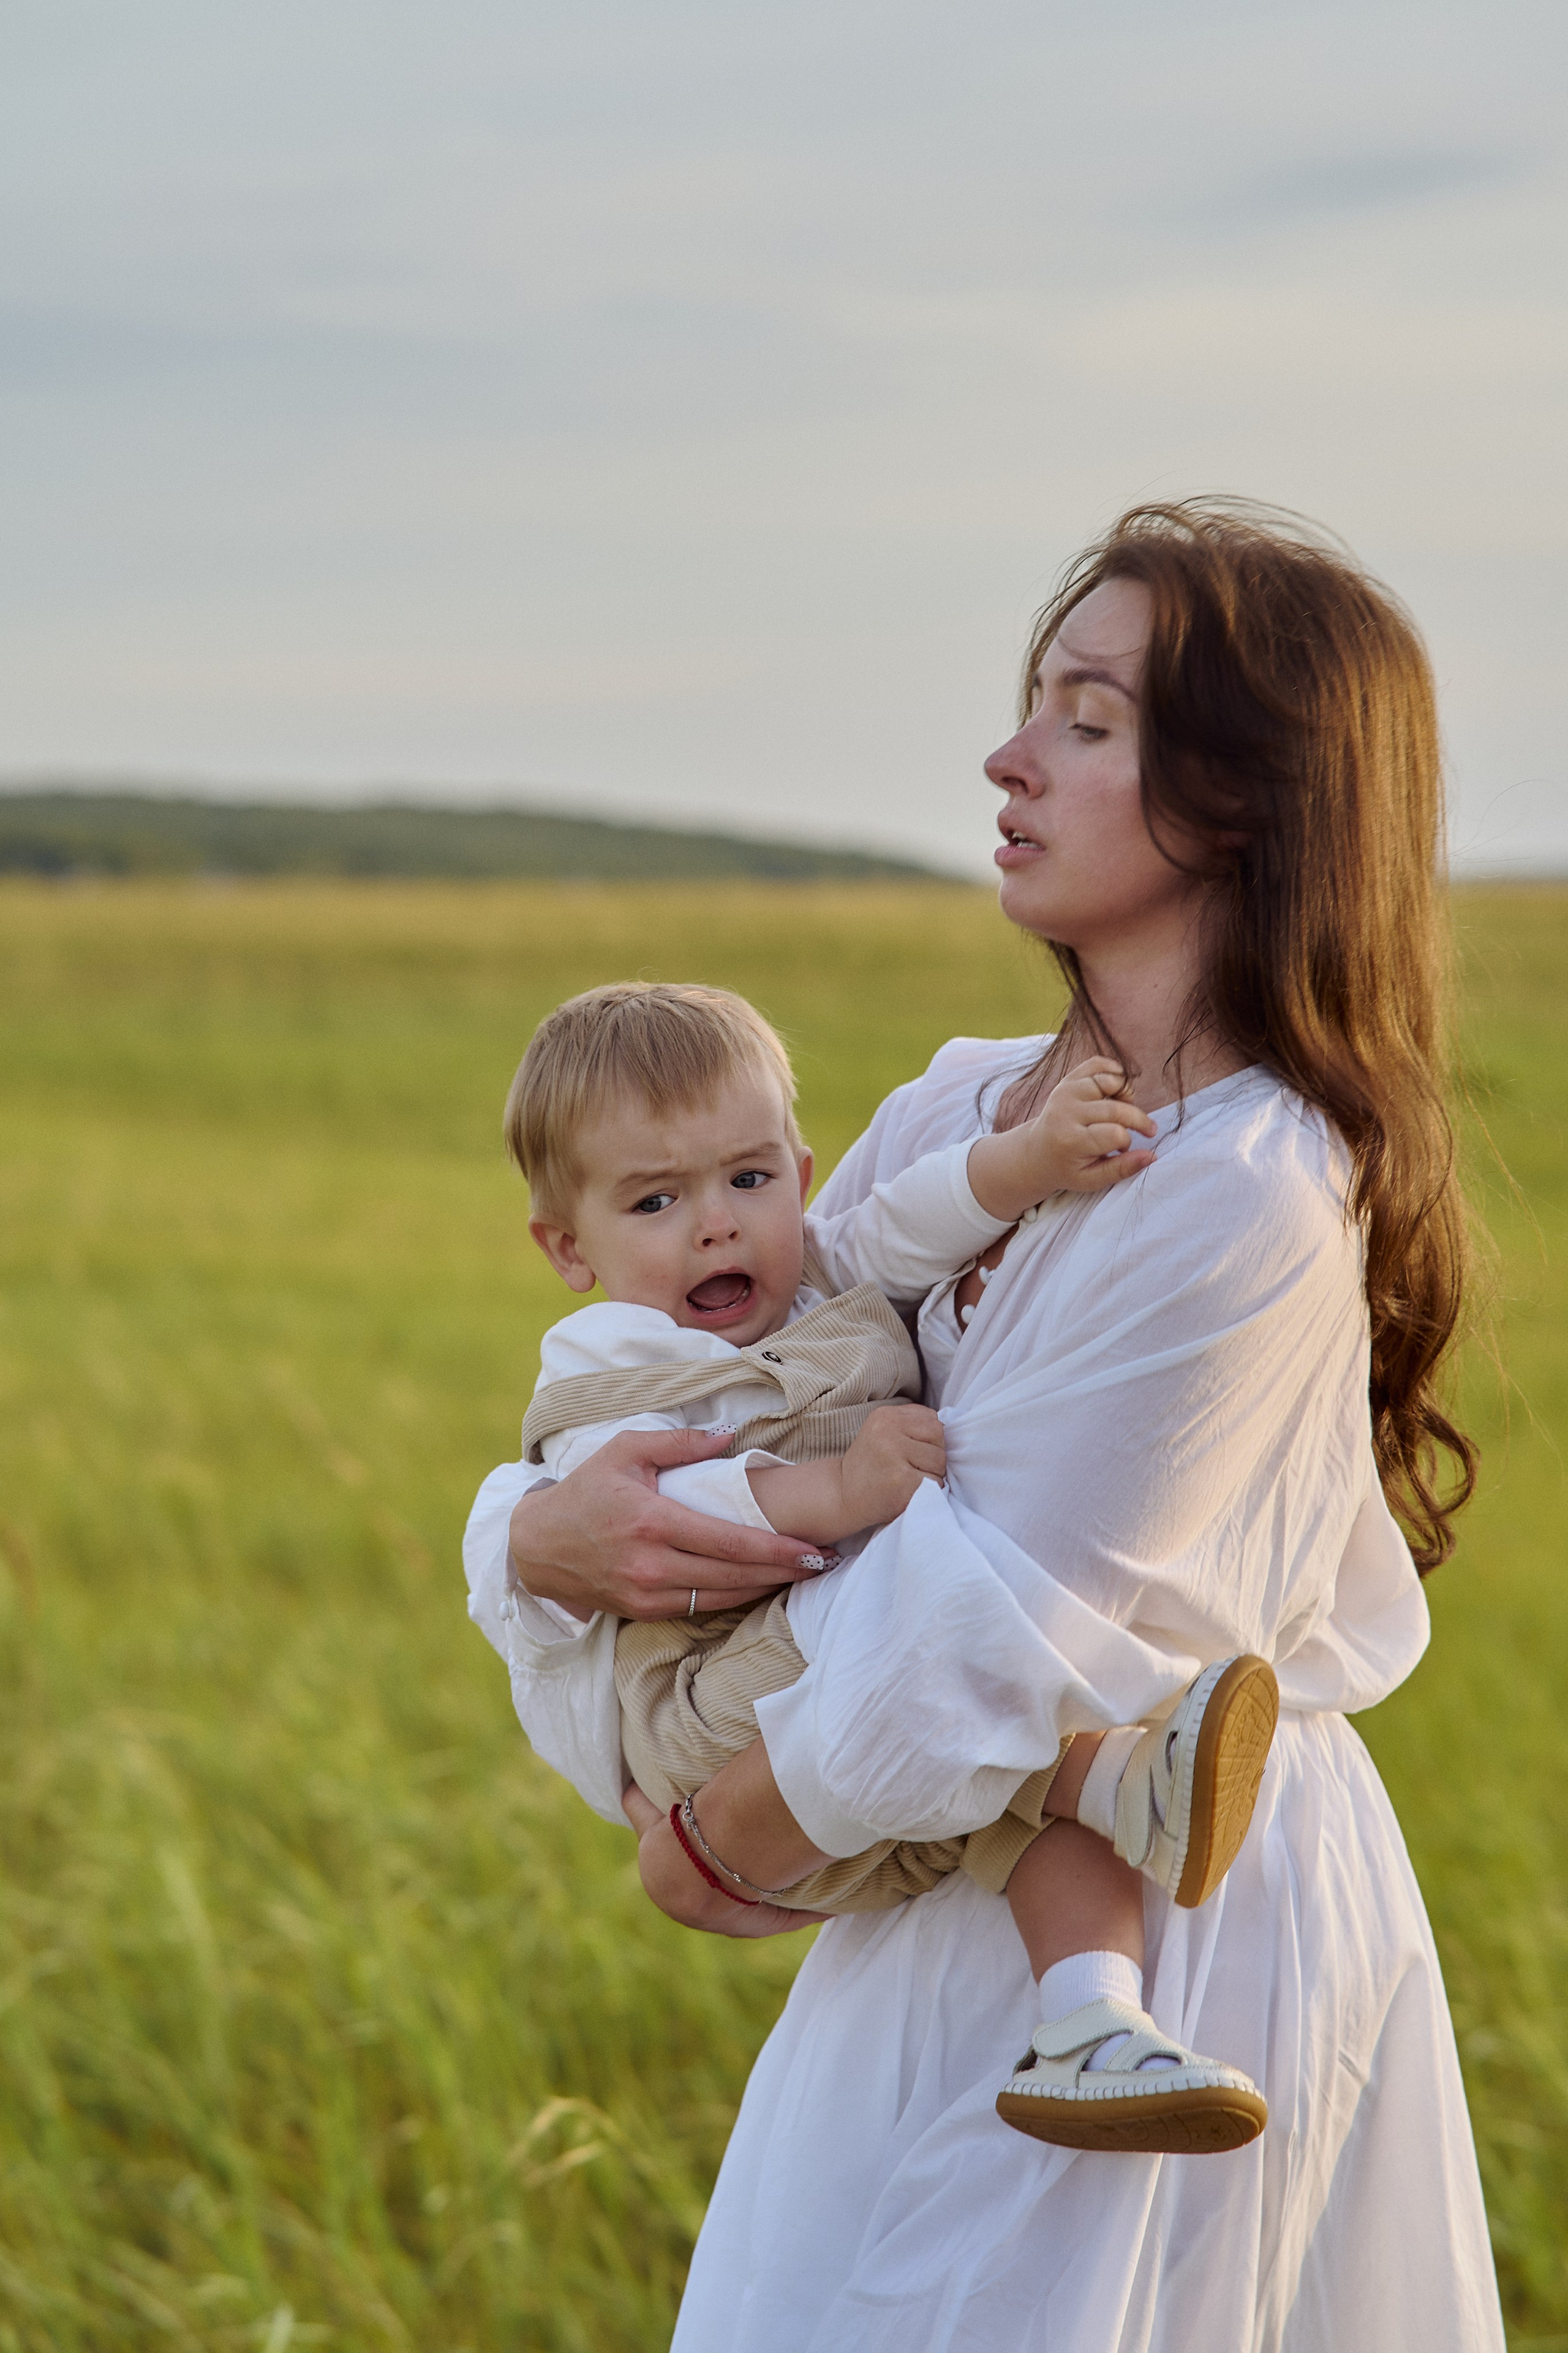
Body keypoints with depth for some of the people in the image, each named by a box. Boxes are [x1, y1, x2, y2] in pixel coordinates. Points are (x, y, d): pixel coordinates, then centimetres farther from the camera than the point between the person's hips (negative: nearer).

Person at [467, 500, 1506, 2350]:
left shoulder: (1249, 1206, -23)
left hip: (1176, 1913, -7)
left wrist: (727, 1846, -6)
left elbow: (981, 1651, -21)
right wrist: (549, 1534, -16)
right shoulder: (957, 1113, 3)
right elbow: (717, 1406, 7)